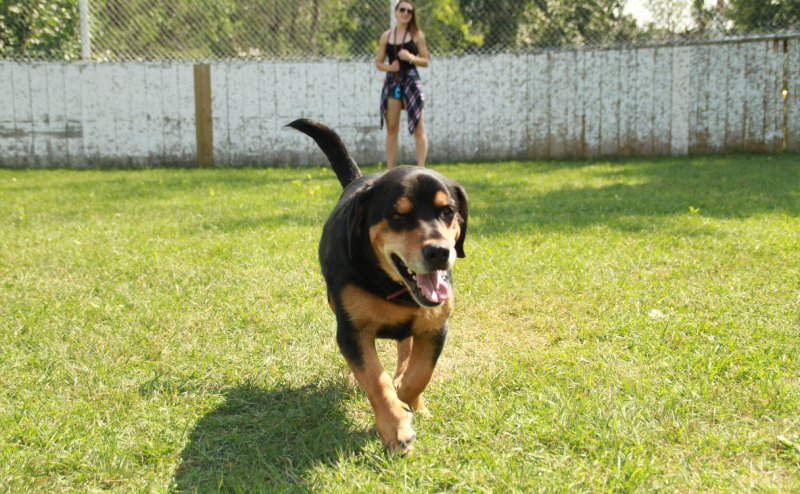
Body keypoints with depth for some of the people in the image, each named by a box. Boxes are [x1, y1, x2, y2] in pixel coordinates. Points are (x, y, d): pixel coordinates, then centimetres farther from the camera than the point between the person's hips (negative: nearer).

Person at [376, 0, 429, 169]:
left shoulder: (416, 34, 3)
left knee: (418, 128, -5)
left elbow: (425, 62, 3)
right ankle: (390, 171, 10)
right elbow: (379, 63, 11)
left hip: (411, 81, -3)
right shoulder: (386, 36, 9)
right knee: (391, 129, 5)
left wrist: (411, 57, -15)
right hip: (392, 82, 3)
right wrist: (389, 67, -9)